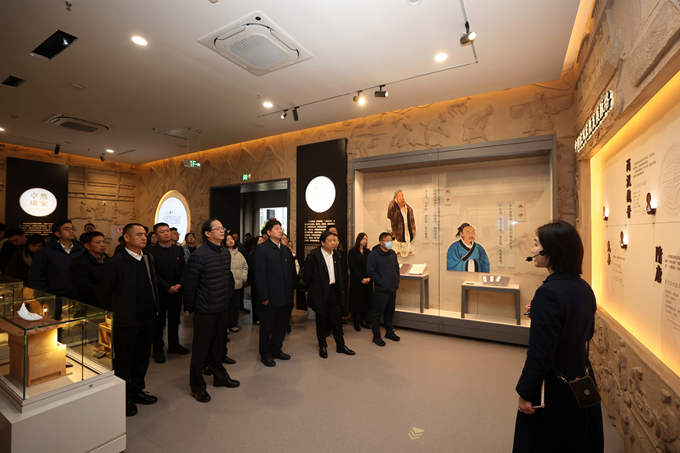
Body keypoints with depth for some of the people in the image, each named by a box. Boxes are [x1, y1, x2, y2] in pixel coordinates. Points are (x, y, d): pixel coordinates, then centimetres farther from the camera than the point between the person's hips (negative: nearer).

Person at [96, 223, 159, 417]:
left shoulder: (149, 259, 5)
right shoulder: (115, 262, -13)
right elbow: (103, 292, -8)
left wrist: (154, 308, 9)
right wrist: (118, 311, -2)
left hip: (148, 319, 6)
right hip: (126, 321, -6)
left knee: (142, 358, 18)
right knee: (124, 362, 10)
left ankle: (137, 390, 35)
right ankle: (125, 398, 27)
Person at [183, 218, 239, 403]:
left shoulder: (226, 253, 5)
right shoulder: (198, 256, -17)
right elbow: (190, 284, -13)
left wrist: (229, 298, 9)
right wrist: (189, 308, -7)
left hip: (222, 307, 6)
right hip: (205, 310, -6)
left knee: (217, 345, 21)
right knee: (201, 348, 9)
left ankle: (220, 376, 38)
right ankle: (197, 386, 27)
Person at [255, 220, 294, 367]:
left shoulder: (284, 249, 11)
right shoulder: (262, 249, -9)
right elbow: (260, 275, -13)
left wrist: (290, 292, 10)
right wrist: (264, 297, -16)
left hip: (284, 296, 7)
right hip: (270, 297, -6)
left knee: (281, 325, 16)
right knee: (267, 327, 9)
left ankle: (276, 350, 33)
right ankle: (266, 354, 26)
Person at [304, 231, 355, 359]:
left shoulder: (336, 255, 6)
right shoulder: (313, 256, -13)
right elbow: (307, 276, -6)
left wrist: (339, 288, 12)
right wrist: (313, 291, 0)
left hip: (333, 290, 5)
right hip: (321, 292, -5)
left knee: (336, 319, 13)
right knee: (322, 320, 8)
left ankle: (340, 345, 26)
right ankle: (322, 346, 25)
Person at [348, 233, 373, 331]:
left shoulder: (368, 252, 10)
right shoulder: (352, 252, -5)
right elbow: (352, 267, -9)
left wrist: (369, 277, -10)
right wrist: (361, 279, -14)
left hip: (367, 281, 5)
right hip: (356, 281, -4)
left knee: (367, 300, 6)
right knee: (356, 301, 0)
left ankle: (362, 321, 20)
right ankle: (356, 323, 12)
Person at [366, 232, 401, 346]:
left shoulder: (393, 254, 10)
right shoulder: (373, 254, -13)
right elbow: (370, 271, -16)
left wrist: (396, 280, 10)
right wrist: (382, 282, -16)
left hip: (393, 289, 7)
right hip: (381, 290, -7)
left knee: (390, 311, 19)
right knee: (378, 313, 2)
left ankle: (389, 332, 35)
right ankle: (376, 336, 14)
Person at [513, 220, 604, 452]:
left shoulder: (548, 293, -28)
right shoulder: (584, 288, -2)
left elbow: (540, 354, -25)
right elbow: (587, 333, 14)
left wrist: (525, 393, -14)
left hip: (554, 390, -8)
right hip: (582, 383, 8)